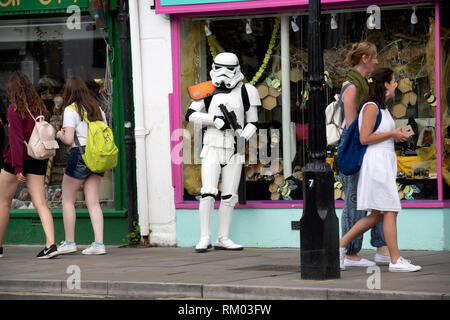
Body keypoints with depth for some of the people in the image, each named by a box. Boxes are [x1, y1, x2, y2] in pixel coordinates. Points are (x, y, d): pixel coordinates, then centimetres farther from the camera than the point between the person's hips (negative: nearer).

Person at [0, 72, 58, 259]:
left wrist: (17, 168, -17)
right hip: (38, 161, 5)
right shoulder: (40, 108, 7)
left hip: (17, 160, -5)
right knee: (40, 203, -1)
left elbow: (16, 139, -16)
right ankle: (50, 244, -16)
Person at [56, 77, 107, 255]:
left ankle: (69, 242, 9)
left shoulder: (70, 110, -7)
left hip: (80, 155, -6)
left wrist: (60, 135, 7)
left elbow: (69, 139, -13)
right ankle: (99, 243, -5)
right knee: (93, 202, 4)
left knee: (68, 200, 9)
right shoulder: (97, 110, 12)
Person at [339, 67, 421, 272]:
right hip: (375, 162, -10)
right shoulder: (371, 107, -11)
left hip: (385, 163, 10)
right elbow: (364, 138, -17)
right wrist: (392, 134, -12)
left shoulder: (382, 108, 18)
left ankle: (340, 246, 11)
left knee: (377, 215, 8)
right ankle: (395, 260, -5)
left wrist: (398, 136, 12)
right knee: (390, 211, -8)